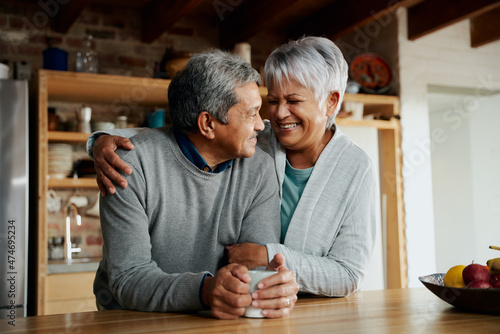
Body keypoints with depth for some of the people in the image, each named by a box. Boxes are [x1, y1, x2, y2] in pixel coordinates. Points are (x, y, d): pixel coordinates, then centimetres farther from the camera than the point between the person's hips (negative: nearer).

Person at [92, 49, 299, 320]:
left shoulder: (259, 169, -3)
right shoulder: (133, 165, -16)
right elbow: (128, 279, -20)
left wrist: (276, 285, -33)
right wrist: (204, 290, -37)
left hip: (222, 321, 4)